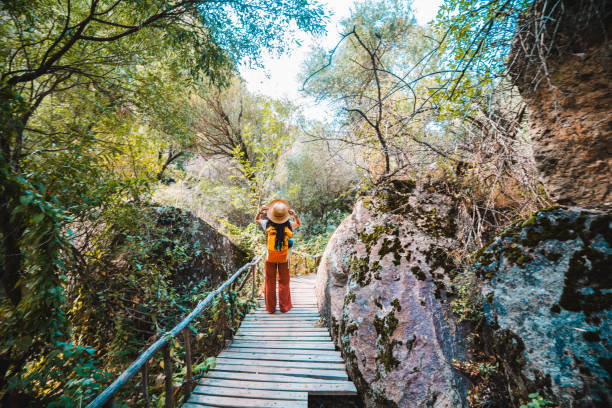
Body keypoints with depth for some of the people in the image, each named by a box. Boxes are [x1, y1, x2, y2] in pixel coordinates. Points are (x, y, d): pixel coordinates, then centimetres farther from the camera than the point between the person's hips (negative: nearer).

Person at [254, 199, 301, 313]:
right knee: (284, 282, 13)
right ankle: (284, 307, 21)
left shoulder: (267, 224, -15)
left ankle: (270, 307, 21)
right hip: (284, 258, 0)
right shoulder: (289, 225, -15)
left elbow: (256, 220, 5)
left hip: (270, 258, 0)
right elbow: (298, 224, 7)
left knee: (270, 281, 13)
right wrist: (295, 215, -5)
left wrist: (260, 211, -1)